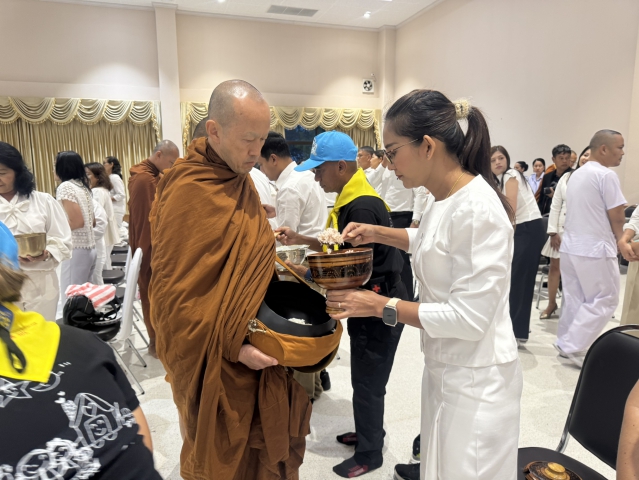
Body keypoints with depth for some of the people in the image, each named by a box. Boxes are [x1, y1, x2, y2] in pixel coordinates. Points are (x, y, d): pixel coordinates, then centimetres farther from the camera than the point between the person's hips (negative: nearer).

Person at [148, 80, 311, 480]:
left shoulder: (240, 178, 5)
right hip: (218, 364, -7)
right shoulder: (187, 193, -22)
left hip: (254, 347, 8)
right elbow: (175, 294, -20)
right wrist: (232, 346, -21)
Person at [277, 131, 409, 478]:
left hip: (377, 306, -10)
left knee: (367, 383, 7)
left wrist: (300, 272, -18)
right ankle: (369, 433, 42)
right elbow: (340, 248, 14)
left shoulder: (362, 207, -25)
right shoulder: (352, 201, 7)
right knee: (364, 379, 23)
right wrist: (302, 240, 7)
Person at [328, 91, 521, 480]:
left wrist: (381, 306, -21)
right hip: (444, 367, 8)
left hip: (475, 378, -8)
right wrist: (378, 233, 9)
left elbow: (468, 319, -26)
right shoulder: (444, 198, 2)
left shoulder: (477, 210, -26)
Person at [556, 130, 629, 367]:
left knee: (574, 298, 14)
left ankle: (566, 343, 21)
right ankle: (574, 346, 2)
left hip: (571, 246, 8)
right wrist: (619, 240, 8)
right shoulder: (606, 175, -14)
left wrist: (613, 240, 14)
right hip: (595, 249, -8)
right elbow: (617, 216, -12)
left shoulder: (576, 174, 13)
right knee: (604, 300, 3)